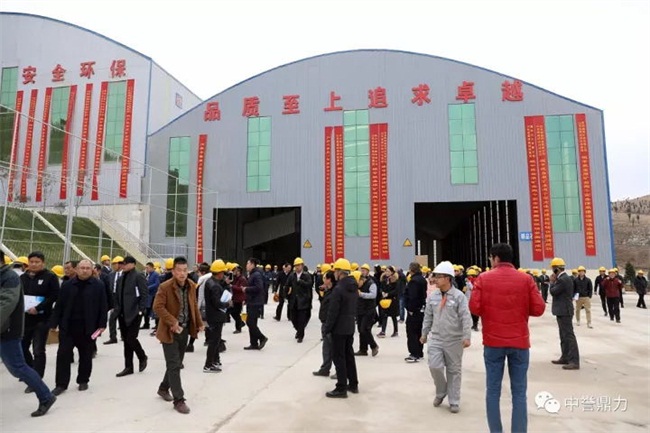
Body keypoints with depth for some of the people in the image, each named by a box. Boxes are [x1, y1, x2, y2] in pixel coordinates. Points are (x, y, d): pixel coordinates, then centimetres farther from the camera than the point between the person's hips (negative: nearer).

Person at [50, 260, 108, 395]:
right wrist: (54, 323, 1)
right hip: (67, 326, 2)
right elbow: (59, 306, 6)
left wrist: (102, 325, -7)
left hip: (88, 328, -2)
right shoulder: (67, 285, 4)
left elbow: (103, 307, -3)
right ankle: (61, 384, 13)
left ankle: (83, 381, 26)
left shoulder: (98, 285, -4)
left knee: (86, 356, 10)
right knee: (63, 355, 2)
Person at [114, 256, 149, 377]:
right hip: (122, 314, 7)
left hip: (134, 313, -7)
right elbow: (118, 295, 17)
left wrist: (141, 310, -17)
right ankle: (128, 367, 18)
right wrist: (117, 308, 7)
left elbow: (145, 294, -14)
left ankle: (142, 357, 19)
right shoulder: (121, 278, 13)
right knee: (126, 340, 10)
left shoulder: (138, 276, -9)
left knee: (131, 338, -7)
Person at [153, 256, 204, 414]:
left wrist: (199, 323, 11)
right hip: (170, 330, -6)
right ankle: (179, 400, 4)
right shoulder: (165, 287, -18)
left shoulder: (191, 285, 1)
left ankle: (164, 388, 39)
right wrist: (172, 322, -31)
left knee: (177, 363, 18)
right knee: (174, 365, -4)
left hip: (185, 329, 6)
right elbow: (158, 307, -24)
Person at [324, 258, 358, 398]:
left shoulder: (338, 288, -21)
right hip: (350, 327, 9)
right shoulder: (354, 287, 6)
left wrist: (327, 328, -11)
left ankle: (341, 388, 5)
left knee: (338, 357, 0)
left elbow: (333, 312, -20)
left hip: (339, 328, -8)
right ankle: (353, 384, 26)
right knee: (349, 355, 18)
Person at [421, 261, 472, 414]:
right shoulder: (432, 296, 3)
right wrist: (424, 334, 14)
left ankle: (454, 402, 22)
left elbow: (465, 318, -13)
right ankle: (441, 392, 22)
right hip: (435, 338, 3)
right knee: (435, 366, -6)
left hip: (454, 340, -3)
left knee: (454, 370, 8)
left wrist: (467, 337, -20)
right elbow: (428, 317, 11)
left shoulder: (459, 296, -11)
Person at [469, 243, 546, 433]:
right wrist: (521, 309, 14)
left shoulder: (483, 278, -4)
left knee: (493, 390, 8)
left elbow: (474, 307, -9)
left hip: (493, 341, 0)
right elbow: (539, 309, -4)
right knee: (519, 392, 7)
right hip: (519, 341, 1)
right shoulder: (526, 279, -1)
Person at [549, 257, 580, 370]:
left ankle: (574, 361, -7)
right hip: (563, 311, 11)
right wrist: (554, 281, 6)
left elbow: (553, 292, -18)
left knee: (569, 335, -9)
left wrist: (552, 281, -5)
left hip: (564, 311, -11)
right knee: (564, 335, 17)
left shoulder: (563, 279, -19)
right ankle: (565, 358, 25)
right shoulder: (565, 278, 13)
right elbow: (557, 292, 17)